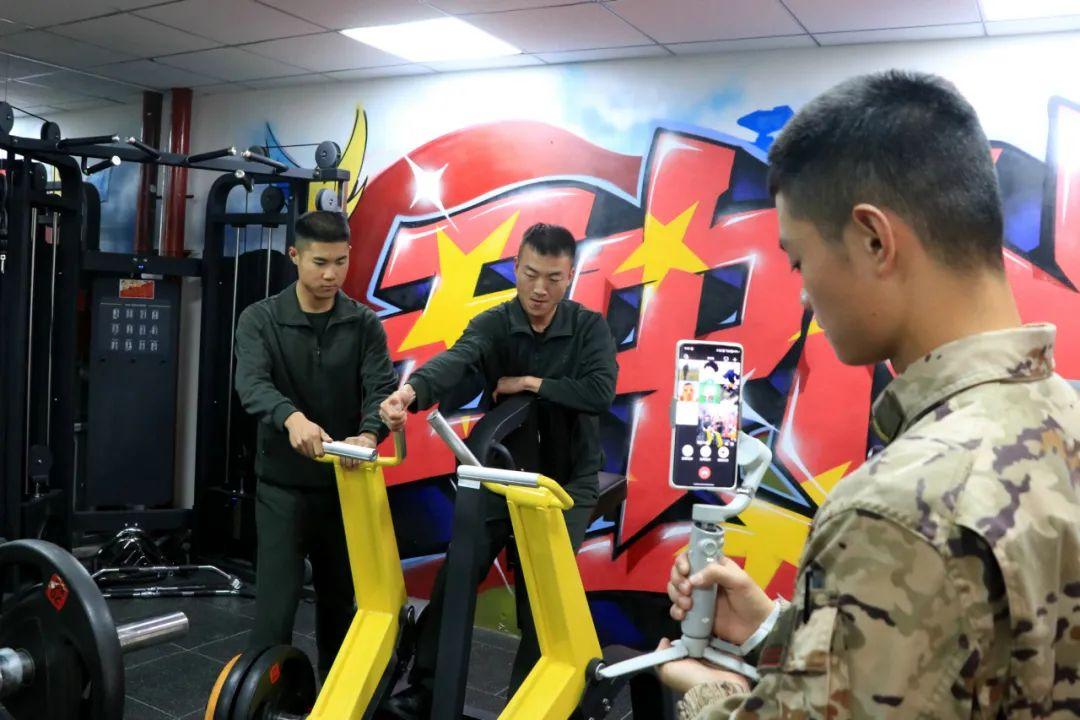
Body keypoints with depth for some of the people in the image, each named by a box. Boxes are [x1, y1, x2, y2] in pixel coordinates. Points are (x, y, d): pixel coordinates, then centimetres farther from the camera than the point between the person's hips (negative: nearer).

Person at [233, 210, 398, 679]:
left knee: (339, 601, 16)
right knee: (276, 607, -3)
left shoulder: (364, 324, 0)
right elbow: (252, 384, -22)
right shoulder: (260, 319, -5)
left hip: (346, 484, 2)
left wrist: (369, 434, -35)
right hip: (283, 485, -2)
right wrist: (291, 417, -44)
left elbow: (382, 388, -12)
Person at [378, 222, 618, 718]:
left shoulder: (590, 328, -8)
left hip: (568, 482, -1)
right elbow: (455, 360, -31)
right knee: (455, 577, -3)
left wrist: (529, 383, -20)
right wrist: (412, 390, -51)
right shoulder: (492, 324, -9)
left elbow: (600, 393, -23)